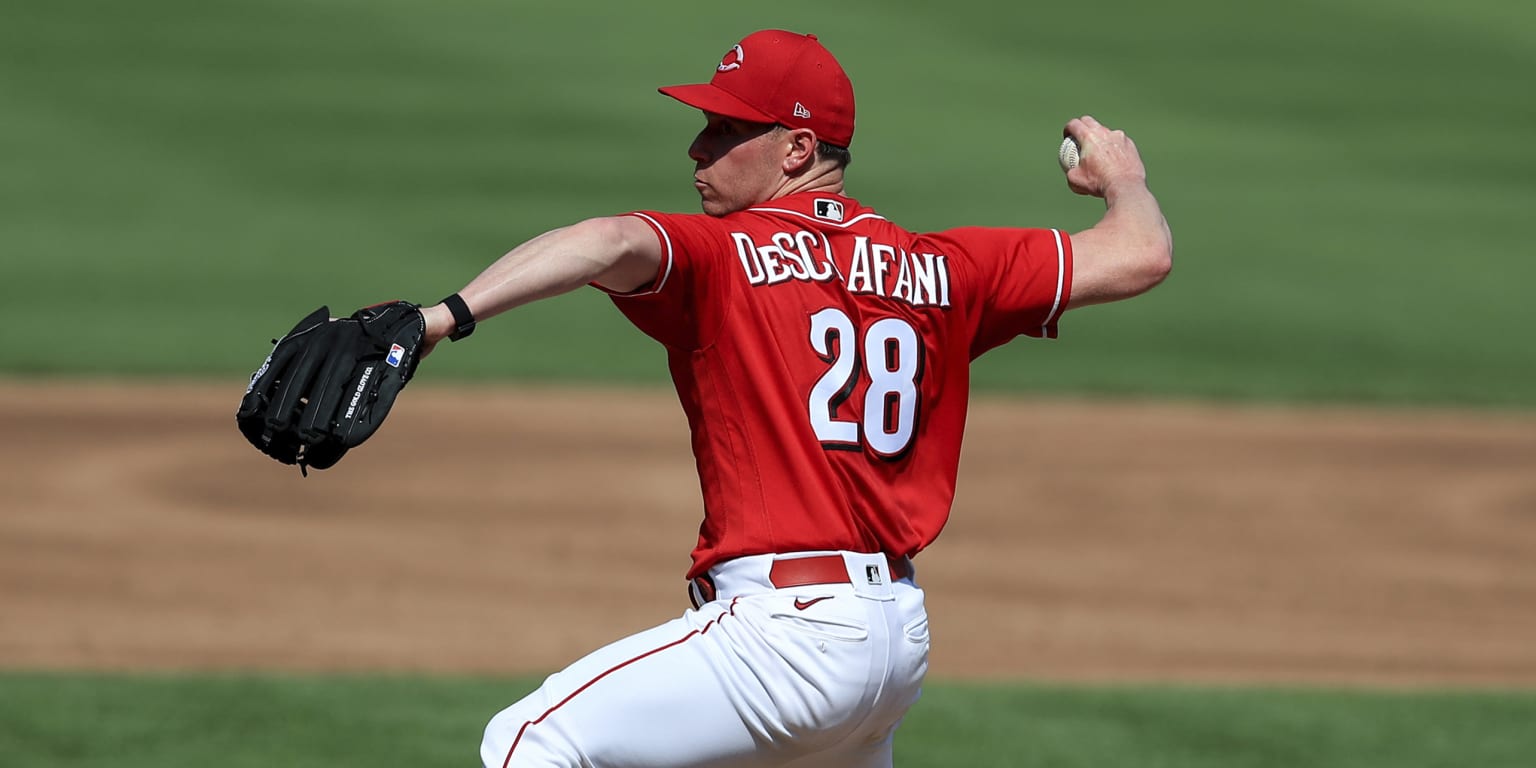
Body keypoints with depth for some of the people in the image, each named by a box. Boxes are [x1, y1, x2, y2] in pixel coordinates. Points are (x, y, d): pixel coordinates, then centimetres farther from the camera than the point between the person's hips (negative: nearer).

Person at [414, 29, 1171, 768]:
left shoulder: (720, 256, -5)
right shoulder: (933, 271, 11)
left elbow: (613, 243, -26)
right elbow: (1138, 257, 13)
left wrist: (452, 314, -38)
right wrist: (1123, 182, 36)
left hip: (790, 624, -8)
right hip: (902, 634, 8)